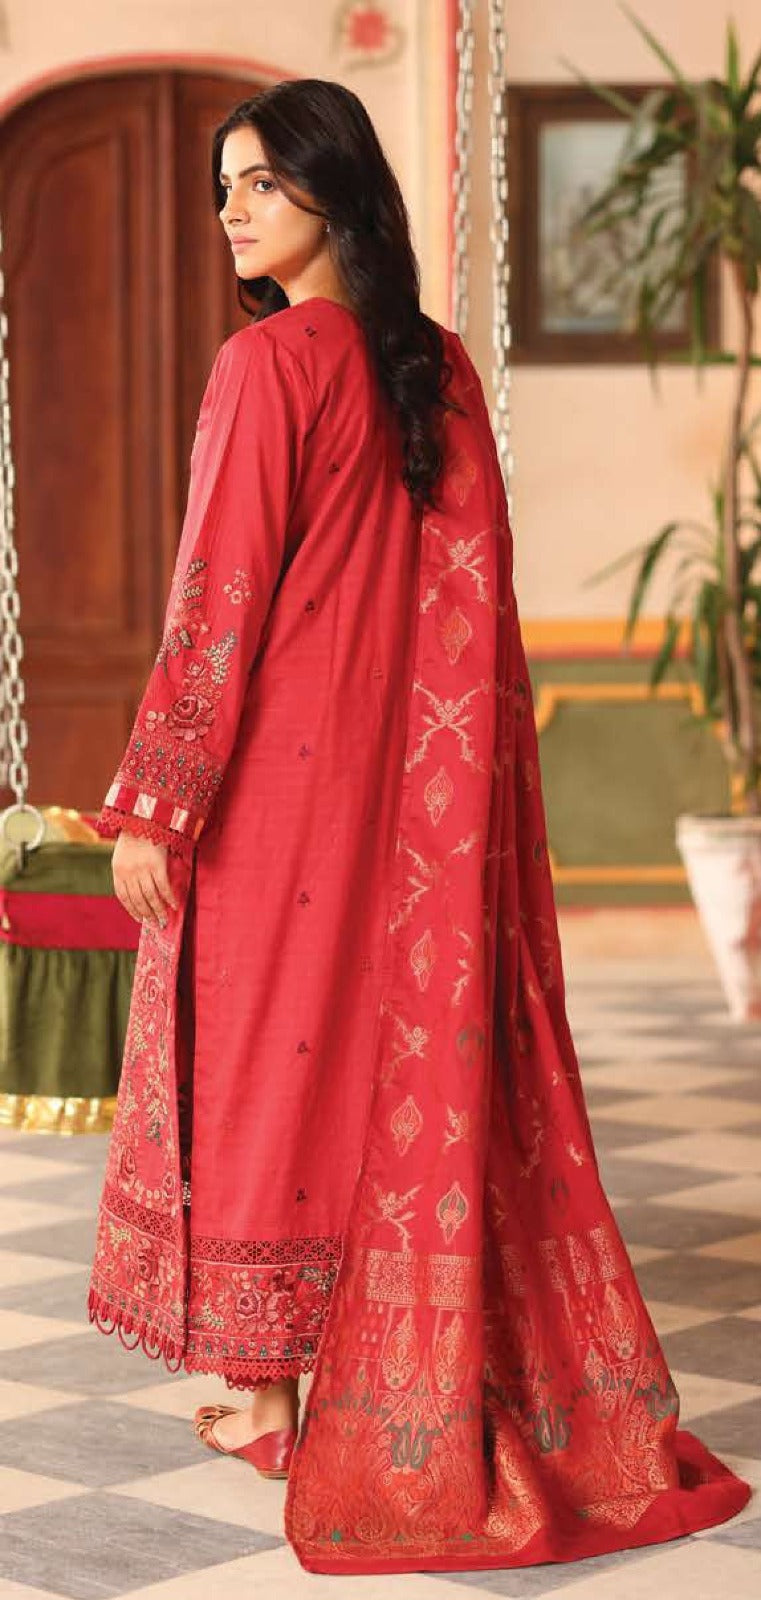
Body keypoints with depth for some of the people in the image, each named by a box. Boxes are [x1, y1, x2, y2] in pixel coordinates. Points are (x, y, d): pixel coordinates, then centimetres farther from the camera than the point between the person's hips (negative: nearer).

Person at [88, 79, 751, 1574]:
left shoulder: (269, 361, -13)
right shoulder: (444, 368, 7)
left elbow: (218, 595, -16)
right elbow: (477, 591, 10)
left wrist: (149, 802, -14)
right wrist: (450, 761, 17)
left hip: (283, 768, -6)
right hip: (422, 774, 7)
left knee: (270, 1051, 3)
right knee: (433, 1053, 11)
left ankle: (271, 1390, 10)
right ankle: (438, 1385, 20)